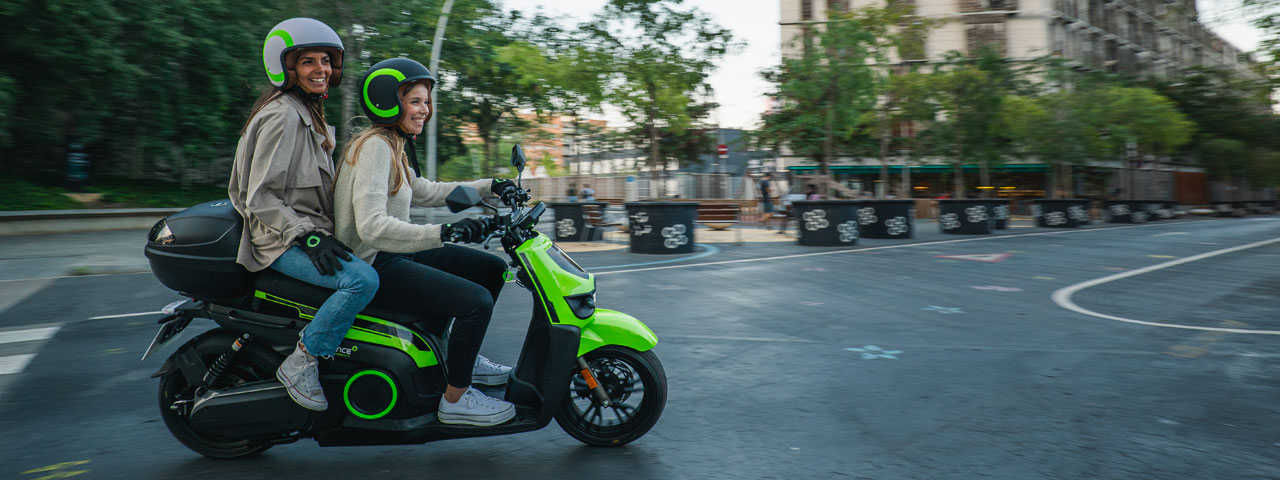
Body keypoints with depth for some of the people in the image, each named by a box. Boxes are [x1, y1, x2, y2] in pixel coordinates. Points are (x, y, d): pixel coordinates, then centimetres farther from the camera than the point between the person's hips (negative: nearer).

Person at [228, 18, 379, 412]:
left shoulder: (310, 115, 17)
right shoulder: (282, 116, -14)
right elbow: (259, 196, -19)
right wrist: (309, 236, -26)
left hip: (308, 232, 10)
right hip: (282, 242, -10)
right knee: (362, 279, -31)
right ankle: (300, 364, -17)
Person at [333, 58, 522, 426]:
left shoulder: (394, 146, 13)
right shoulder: (374, 147, -19)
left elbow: (425, 192, 26)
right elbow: (371, 226, -31)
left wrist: (488, 186, 20)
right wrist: (442, 232, -41)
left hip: (396, 253, 10)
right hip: (372, 264, -10)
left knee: (492, 269, 11)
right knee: (476, 300, -21)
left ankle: (462, 356, 24)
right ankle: (454, 400, -6)